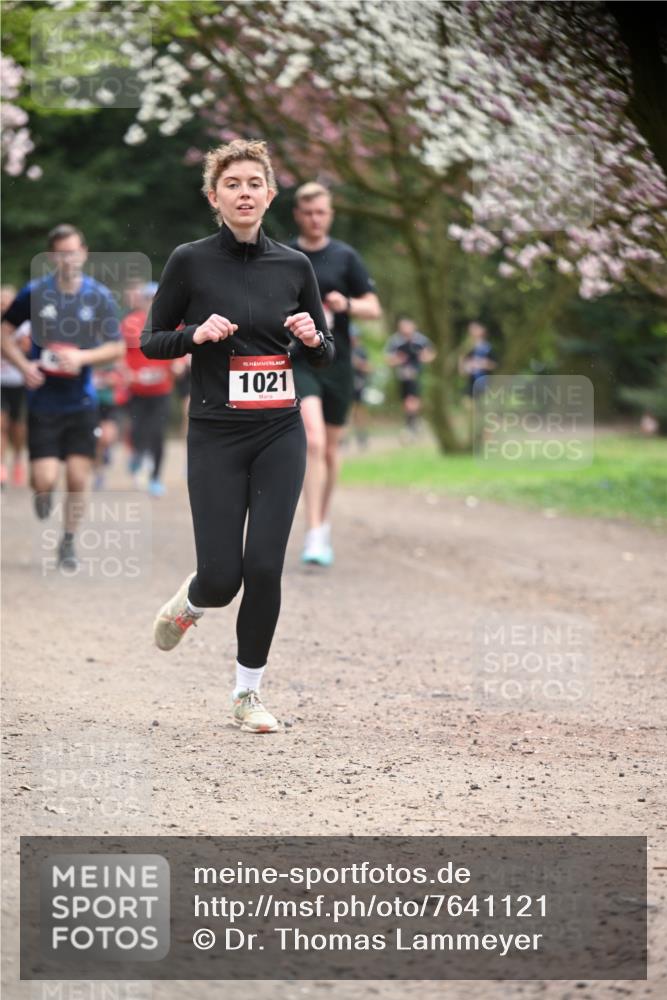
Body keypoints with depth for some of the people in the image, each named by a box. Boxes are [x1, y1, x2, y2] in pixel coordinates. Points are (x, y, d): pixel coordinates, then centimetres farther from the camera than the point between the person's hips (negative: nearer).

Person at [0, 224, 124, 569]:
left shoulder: (100, 297, -1)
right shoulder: (35, 292, -4)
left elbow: (117, 347, 3)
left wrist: (83, 357, -15)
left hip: (81, 403, 1)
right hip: (43, 401, -1)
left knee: (77, 480, 1)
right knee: (45, 481, -8)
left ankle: (68, 543, 20)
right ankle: (42, 496, 28)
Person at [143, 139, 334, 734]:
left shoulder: (294, 266, 4)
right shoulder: (191, 261, -3)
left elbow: (325, 355, 13)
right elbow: (152, 342, 3)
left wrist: (313, 338, -10)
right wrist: (196, 334, -16)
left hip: (281, 435, 2)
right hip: (217, 437, -2)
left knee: (265, 568, -6)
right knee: (222, 577, -6)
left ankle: (248, 693, 11)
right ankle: (190, 601, 32)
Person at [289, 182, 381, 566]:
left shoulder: (345, 257, 4)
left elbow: (374, 308, 3)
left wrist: (347, 304, -15)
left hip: (337, 363, 2)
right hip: (297, 361, -2)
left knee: (331, 448, 13)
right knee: (313, 441, -20)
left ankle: (324, 519, 36)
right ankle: (315, 534, -23)